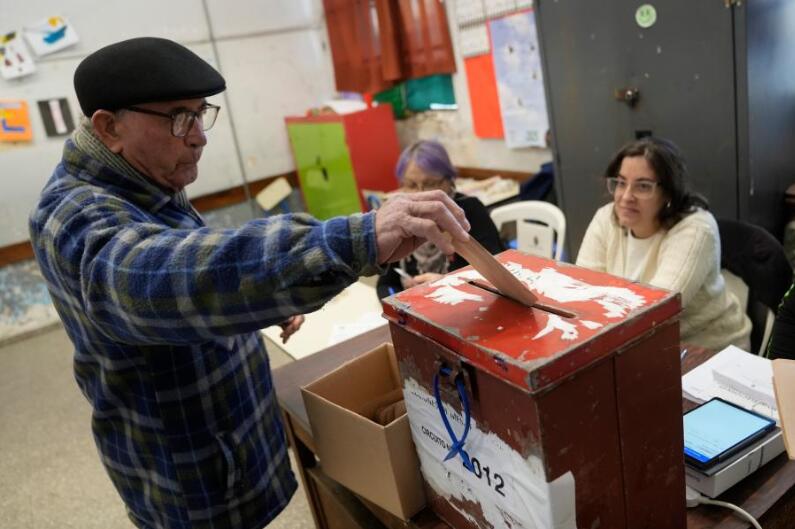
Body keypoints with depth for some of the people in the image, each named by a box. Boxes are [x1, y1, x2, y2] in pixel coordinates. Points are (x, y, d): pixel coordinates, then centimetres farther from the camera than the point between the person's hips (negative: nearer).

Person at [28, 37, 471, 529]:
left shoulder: (144, 186, 1)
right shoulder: (81, 219, -30)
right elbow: (165, 277, -53)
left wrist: (265, 302, 5)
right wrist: (356, 242, -62)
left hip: (221, 428, 9)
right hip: (190, 477, -8)